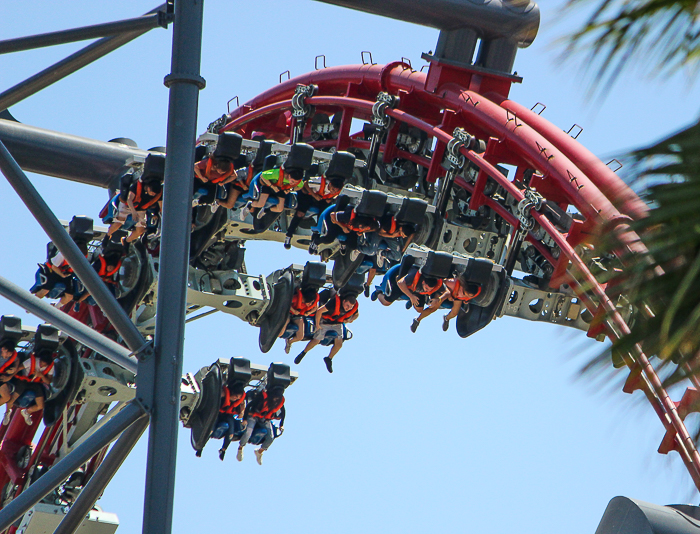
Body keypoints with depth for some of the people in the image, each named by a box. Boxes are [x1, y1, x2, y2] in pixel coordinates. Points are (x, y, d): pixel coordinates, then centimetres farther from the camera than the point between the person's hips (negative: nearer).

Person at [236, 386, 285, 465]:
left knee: (271, 438, -12)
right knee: (248, 433, -24)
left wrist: (281, 425, 6)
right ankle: (240, 448, 8)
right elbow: (249, 405, -21)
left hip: (265, 419, 4)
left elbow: (283, 411, 8)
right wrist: (245, 419, -23)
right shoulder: (263, 395, -28)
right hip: (254, 416, -4)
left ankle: (259, 451, 17)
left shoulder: (281, 400, -13)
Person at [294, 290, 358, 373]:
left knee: (339, 344, -4)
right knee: (316, 341, -1)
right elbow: (319, 311, -30)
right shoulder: (335, 302, -38)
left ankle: (329, 359, 23)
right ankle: (303, 353, 24)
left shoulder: (354, 307, -21)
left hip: (338, 324, 4)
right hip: (325, 322, -4)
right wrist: (317, 324, -19)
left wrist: (351, 319, -18)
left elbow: (356, 314, 5)